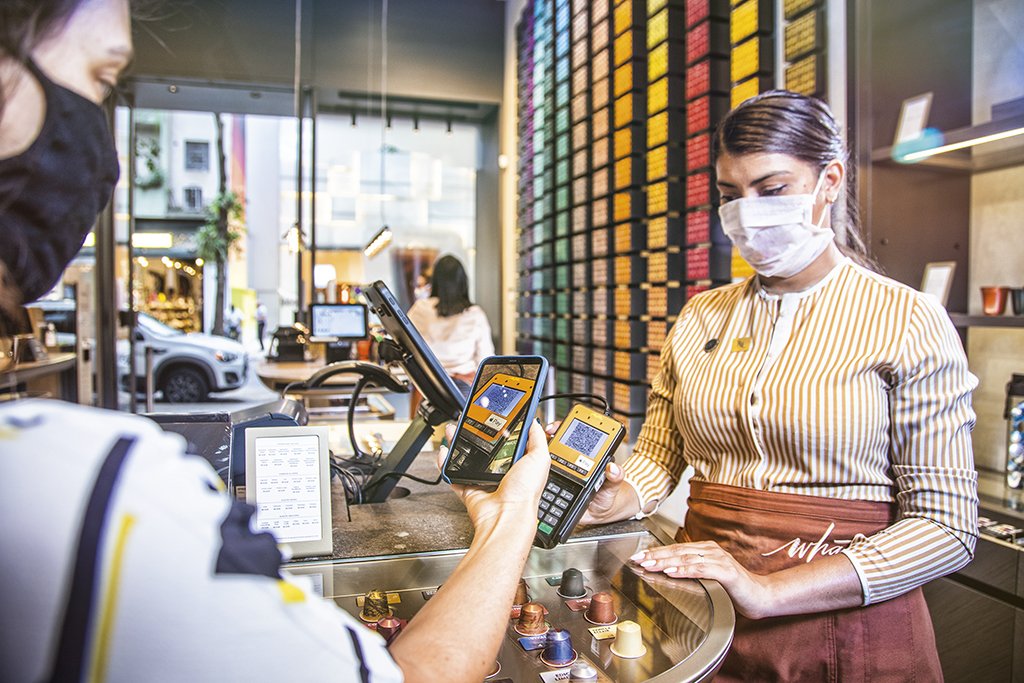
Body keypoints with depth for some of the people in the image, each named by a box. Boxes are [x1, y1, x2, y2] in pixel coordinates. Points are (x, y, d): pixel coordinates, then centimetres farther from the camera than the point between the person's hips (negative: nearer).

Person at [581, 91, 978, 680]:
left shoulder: (909, 323, -9)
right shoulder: (700, 318, 3)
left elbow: (946, 526, -12)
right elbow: (657, 460, 4)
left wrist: (771, 590, -22)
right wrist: (603, 501, -18)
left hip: (847, 626, -3)